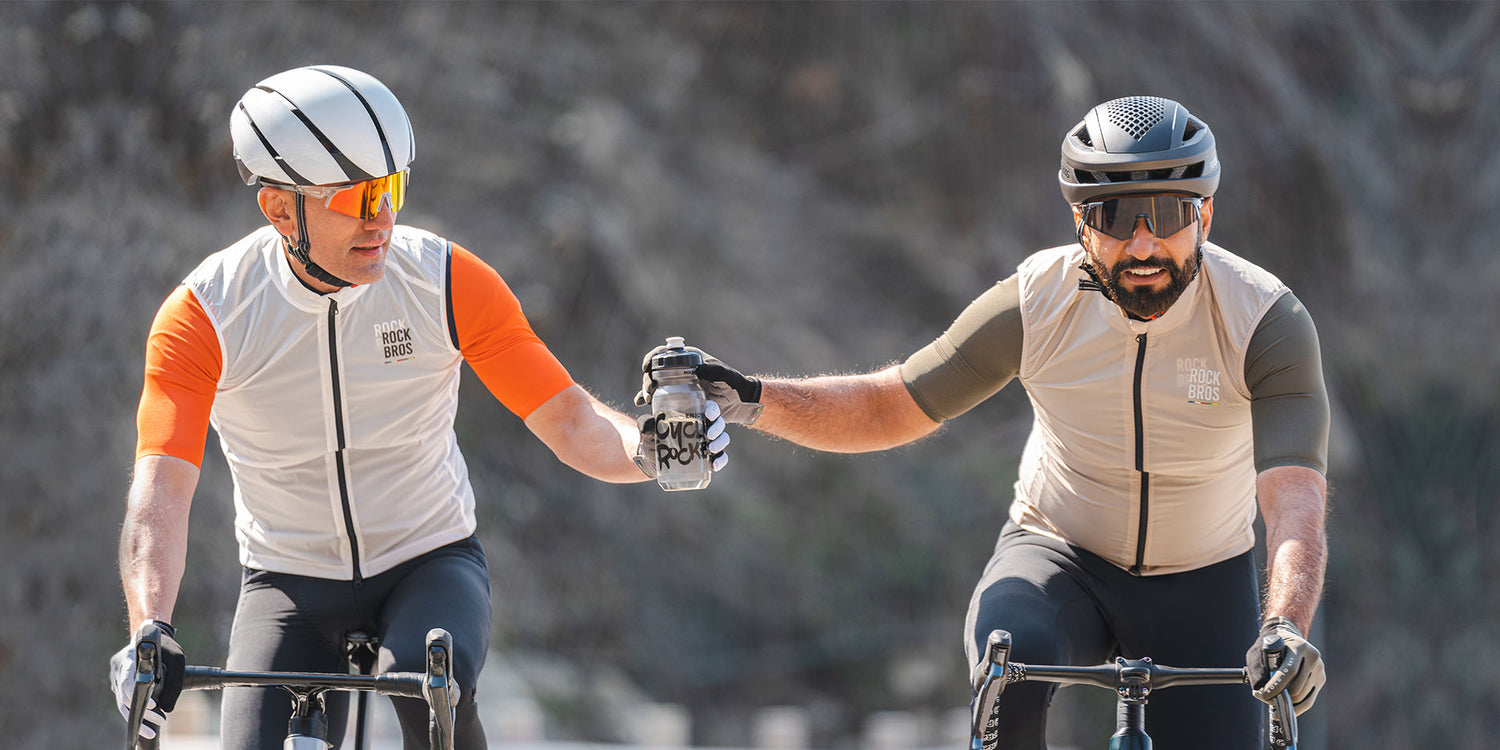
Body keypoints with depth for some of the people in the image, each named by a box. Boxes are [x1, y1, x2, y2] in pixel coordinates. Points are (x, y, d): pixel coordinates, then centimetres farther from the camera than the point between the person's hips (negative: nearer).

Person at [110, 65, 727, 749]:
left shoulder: (447, 282, -11)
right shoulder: (204, 315, -14)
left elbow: (570, 423, -12)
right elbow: (161, 488, -23)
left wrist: (648, 446, -35)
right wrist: (150, 635, -40)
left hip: (429, 562, -1)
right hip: (289, 582, 1)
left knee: (431, 680, -34)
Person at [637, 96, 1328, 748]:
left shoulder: (1269, 322, -21)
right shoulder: (1038, 301, -17)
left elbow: (1296, 499, -33)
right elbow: (889, 407, -7)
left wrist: (1284, 628, -52)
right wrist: (755, 400, -24)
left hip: (1201, 582, 0)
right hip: (1059, 554, 0)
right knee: (1011, 657, -34)